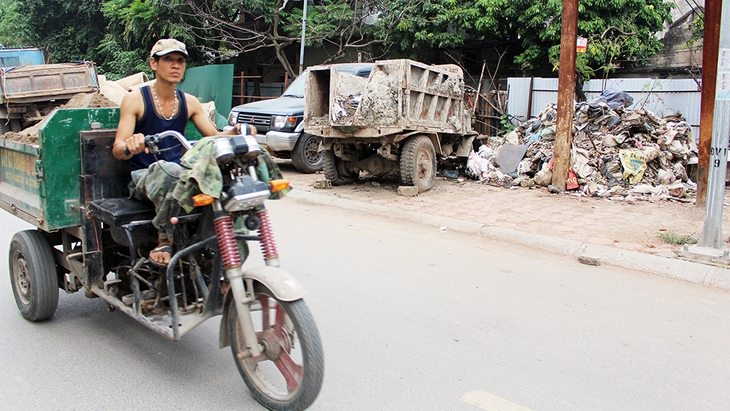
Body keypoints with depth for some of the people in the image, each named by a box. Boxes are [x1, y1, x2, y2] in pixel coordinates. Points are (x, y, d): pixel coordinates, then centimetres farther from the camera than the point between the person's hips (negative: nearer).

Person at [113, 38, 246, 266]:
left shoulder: (189, 102, 10)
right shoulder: (135, 99, -3)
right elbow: (117, 149, -11)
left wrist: (235, 132, -15)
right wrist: (129, 146, -36)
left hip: (181, 174, 4)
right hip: (145, 177, -4)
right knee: (169, 170, -40)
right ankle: (164, 240, -24)